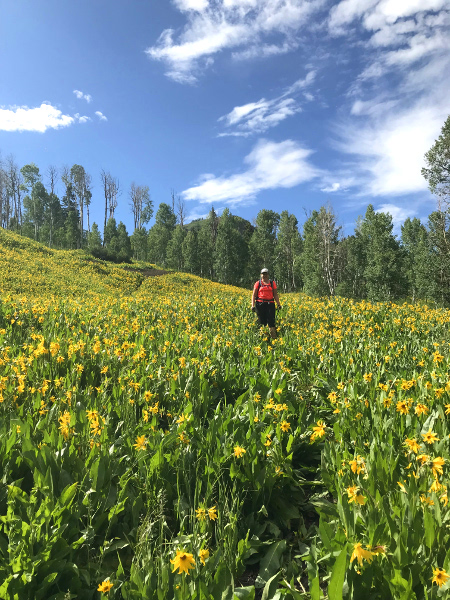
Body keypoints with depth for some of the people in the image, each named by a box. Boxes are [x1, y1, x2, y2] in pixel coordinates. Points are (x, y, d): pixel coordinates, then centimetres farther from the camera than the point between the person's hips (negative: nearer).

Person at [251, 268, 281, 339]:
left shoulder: (272, 283, 13)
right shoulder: (258, 283, 9)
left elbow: (275, 295, 14)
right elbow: (254, 295, 6)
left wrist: (278, 304, 6)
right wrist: (253, 305, -4)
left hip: (270, 304, 1)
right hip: (260, 304, -1)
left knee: (271, 322, -6)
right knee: (262, 322, 0)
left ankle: (273, 338, -6)